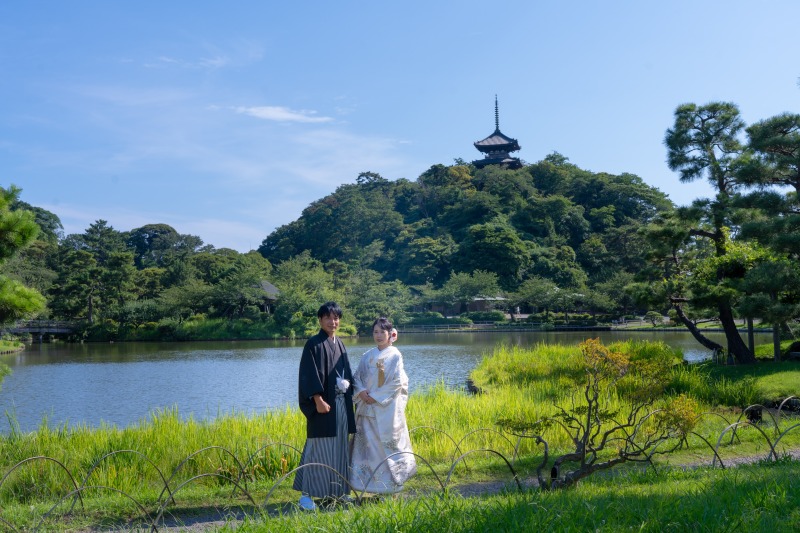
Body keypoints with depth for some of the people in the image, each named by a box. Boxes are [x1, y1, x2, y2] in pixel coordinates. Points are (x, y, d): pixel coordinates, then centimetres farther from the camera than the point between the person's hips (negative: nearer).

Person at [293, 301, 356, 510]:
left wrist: (348, 387, 5)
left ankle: (336, 491, 20)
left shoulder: (340, 345, 14)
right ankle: (306, 494, 1)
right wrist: (318, 400, -21)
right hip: (323, 404, -7)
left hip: (341, 404, 7)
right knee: (318, 448, -6)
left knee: (339, 448, 11)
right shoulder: (314, 344, -8)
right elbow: (310, 375, -15)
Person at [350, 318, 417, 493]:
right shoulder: (367, 356, 11)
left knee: (387, 446, -1)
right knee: (367, 445, 5)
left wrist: (376, 396, -13)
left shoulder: (395, 355, -3)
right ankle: (370, 482, 12)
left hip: (386, 410, -5)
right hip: (367, 409, 5)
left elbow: (397, 382, -10)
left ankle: (389, 485, 7)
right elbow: (356, 377, 10)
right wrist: (361, 392, -10)